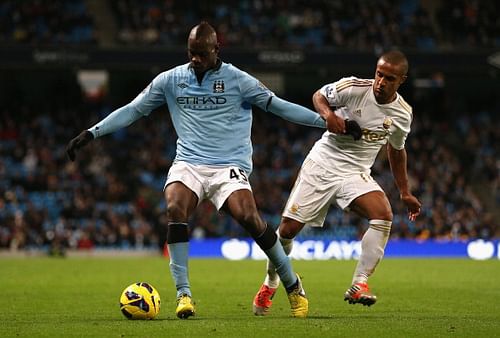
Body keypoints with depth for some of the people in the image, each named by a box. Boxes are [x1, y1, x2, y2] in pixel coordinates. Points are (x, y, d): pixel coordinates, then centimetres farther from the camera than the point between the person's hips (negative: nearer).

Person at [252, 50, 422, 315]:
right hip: (321, 164, -2)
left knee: (384, 215, -26)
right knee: (288, 229, -3)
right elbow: (319, 96, 3)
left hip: (356, 174, 2)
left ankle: (358, 286, -22)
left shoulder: (402, 114, -3)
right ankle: (270, 284, 24)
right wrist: (328, 114, -20)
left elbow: (396, 150, 16)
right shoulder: (353, 88, -15)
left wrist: (405, 193, 19)